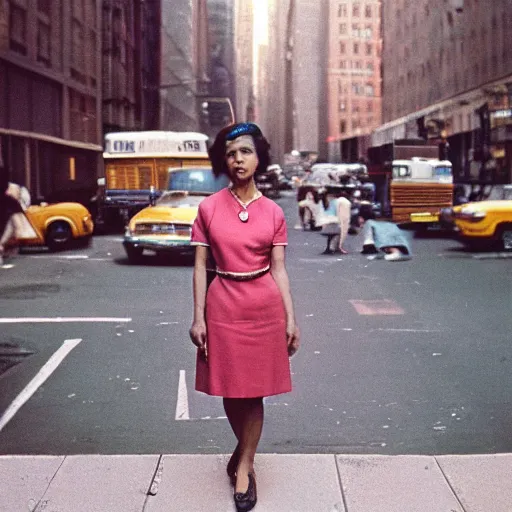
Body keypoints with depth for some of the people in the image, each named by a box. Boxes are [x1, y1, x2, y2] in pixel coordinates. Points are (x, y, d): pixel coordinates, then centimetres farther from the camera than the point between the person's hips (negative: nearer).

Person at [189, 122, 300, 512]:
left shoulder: (273, 213, 1)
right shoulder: (209, 208, -1)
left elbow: (279, 269, 2)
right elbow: (201, 266, 0)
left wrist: (291, 319, -3)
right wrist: (198, 316, -5)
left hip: (265, 307, 0)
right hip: (223, 306, 0)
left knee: (254, 390, 5)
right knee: (229, 389, 11)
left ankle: (244, 466, 20)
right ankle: (245, 453, 37)